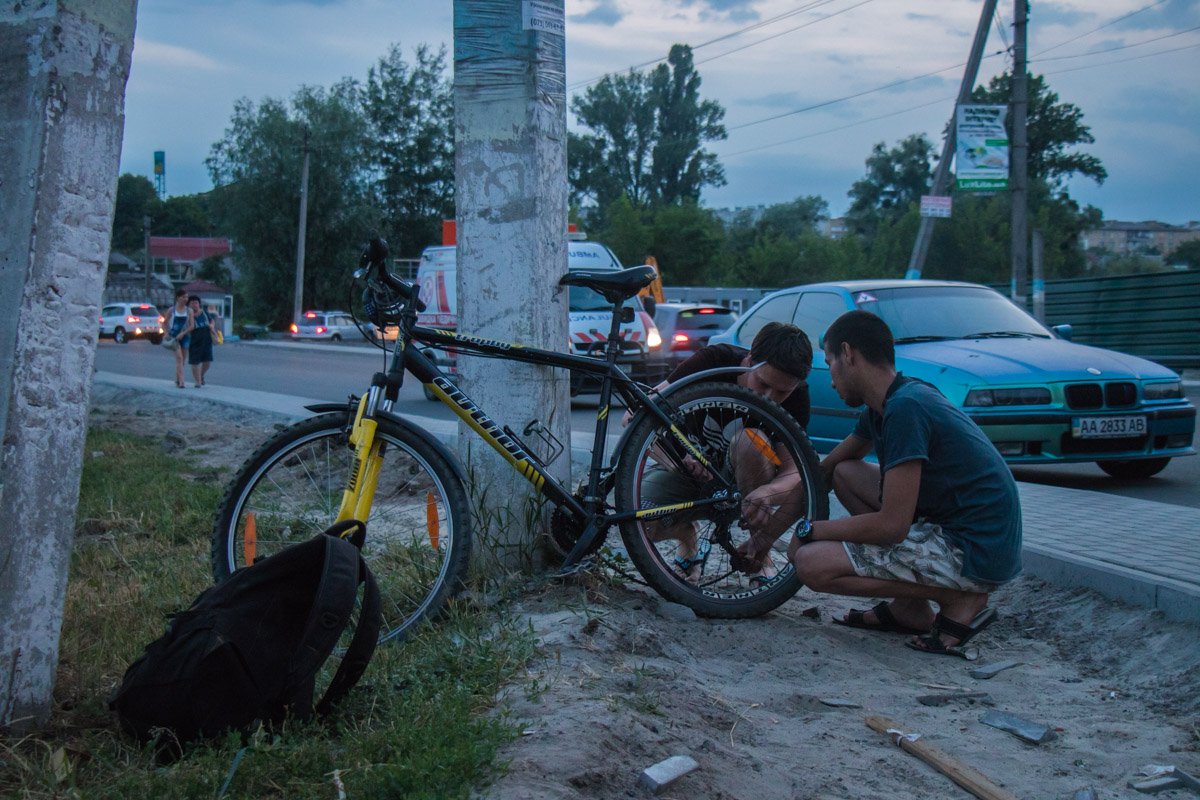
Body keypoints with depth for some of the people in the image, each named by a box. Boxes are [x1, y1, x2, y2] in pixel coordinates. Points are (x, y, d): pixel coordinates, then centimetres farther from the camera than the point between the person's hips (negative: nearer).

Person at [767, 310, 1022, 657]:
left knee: (812, 563, -15)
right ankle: (909, 608, 13)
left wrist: (810, 530, -9)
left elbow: (891, 526, -22)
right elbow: (825, 469, 26)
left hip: (975, 555, -10)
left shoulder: (905, 407, -20)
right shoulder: (885, 405, 10)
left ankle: (960, 601, -4)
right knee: (845, 474, 17)